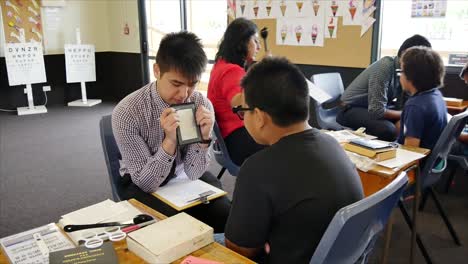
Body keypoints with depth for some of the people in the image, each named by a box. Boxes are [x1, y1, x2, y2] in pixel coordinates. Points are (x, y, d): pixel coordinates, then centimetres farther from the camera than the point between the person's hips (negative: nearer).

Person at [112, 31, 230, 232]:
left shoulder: (202, 104, -15)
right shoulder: (126, 112, -24)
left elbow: (193, 173, -12)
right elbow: (146, 182, -20)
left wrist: (204, 137, -31)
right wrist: (169, 141, -36)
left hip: (185, 177, 3)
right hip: (143, 185, -3)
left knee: (230, 216, -17)